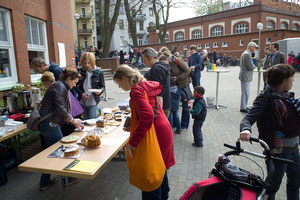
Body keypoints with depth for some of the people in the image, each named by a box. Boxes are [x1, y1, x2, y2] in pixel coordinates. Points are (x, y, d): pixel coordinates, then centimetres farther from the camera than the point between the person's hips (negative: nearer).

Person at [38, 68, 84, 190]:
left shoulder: (62, 87, 16)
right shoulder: (59, 87, -16)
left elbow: (64, 109, 18)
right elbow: (59, 109, -25)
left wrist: (75, 123, 12)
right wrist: (72, 120, -12)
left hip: (47, 124, 10)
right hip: (49, 124, -10)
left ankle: (44, 183, 29)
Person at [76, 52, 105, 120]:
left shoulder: (99, 73, -4)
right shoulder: (79, 72, -1)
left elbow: (102, 86, 2)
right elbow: (75, 86, 4)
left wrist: (100, 91, -21)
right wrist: (81, 93, -13)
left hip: (93, 102, -2)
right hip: (82, 102, 2)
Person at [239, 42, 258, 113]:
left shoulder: (245, 53, 15)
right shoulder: (247, 54, -18)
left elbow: (240, 65, 23)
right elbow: (251, 67, -21)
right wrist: (254, 65, 0)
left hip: (245, 76, 11)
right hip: (245, 77, -11)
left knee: (245, 93, 16)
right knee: (245, 93, -4)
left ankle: (244, 106, 24)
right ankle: (243, 108, 3)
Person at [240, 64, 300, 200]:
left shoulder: (287, 95, 4)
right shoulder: (266, 98, -20)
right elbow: (249, 118, -31)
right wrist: (246, 129, -50)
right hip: (277, 150, -8)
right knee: (273, 184, 10)